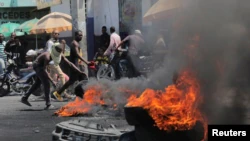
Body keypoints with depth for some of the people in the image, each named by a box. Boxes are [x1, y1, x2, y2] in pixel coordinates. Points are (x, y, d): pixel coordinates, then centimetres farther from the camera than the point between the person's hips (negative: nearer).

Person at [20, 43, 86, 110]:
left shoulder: (60, 56, -15)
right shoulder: (47, 57, -37)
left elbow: (69, 63, -11)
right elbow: (44, 70, -39)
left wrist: (79, 71, -17)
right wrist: (52, 81, -45)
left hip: (41, 66, 9)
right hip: (38, 66, -9)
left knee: (37, 83, 20)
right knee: (46, 84, -16)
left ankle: (24, 98, 30)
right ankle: (48, 105, -15)